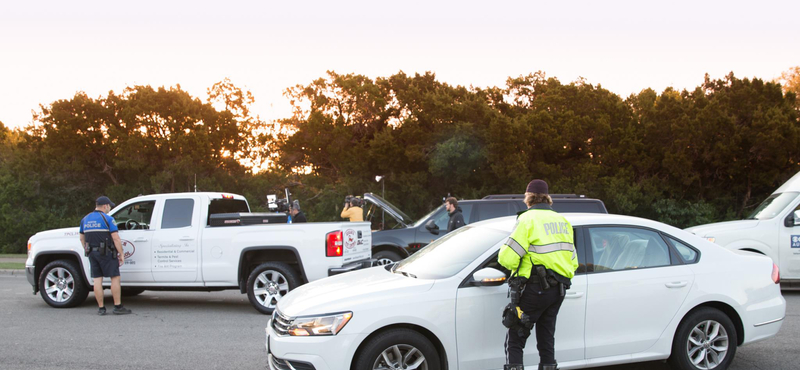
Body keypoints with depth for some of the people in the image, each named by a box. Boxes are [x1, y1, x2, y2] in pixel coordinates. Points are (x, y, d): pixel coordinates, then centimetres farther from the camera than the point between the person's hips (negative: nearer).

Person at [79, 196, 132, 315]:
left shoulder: (85, 219, 12)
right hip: (106, 253, -6)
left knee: (97, 279, 7)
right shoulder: (108, 219, -8)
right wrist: (121, 254, -8)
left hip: (92, 253, 6)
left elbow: (82, 238, 17)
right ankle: (117, 307, -1)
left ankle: (101, 308, 8)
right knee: (115, 278, 0)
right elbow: (116, 238, -13)